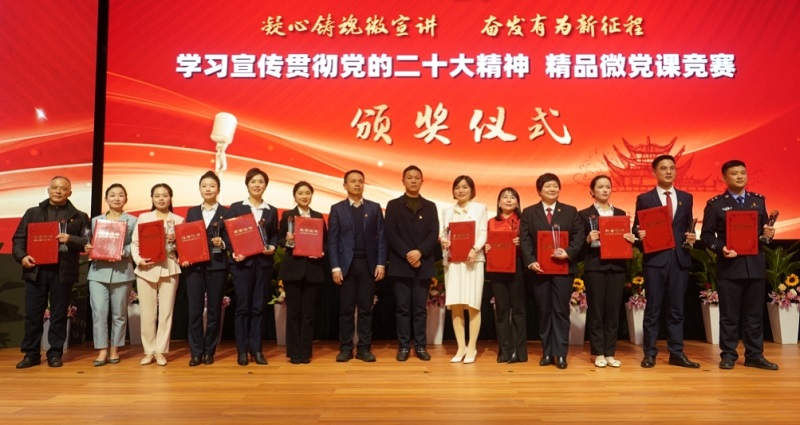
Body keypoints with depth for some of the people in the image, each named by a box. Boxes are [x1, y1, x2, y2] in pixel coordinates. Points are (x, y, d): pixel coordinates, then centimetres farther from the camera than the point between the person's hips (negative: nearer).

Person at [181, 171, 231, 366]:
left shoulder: (226, 213, 4)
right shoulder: (192, 212, 12)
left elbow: (232, 239, 0)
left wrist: (222, 243, -20)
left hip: (217, 266, -2)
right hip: (194, 266, 2)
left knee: (214, 310, 4)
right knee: (194, 310, 2)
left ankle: (209, 351, 14)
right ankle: (196, 352, 10)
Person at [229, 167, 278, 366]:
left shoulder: (272, 211, 12)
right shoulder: (236, 207, 5)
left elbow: (274, 235, 13)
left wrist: (272, 247, -8)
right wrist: (234, 252, -15)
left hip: (264, 263, 2)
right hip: (243, 262, -2)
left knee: (259, 307, 5)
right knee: (243, 307, 1)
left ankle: (256, 349, 12)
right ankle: (242, 351, 9)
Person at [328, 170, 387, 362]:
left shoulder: (374, 208, 8)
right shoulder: (337, 209, 5)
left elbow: (381, 237, 5)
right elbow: (332, 240, 1)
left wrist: (381, 263, -4)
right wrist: (335, 267, -8)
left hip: (368, 264, 1)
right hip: (346, 264, -1)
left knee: (366, 308, 4)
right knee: (346, 308, 3)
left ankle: (364, 348, 11)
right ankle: (345, 348, 11)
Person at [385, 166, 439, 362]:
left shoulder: (430, 207, 13)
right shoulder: (393, 205, 7)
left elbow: (434, 234, 2)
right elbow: (391, 234, -3)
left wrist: (419, 252, -14)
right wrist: (407, 254, -14)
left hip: (424, 264, 1)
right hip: (401, 264, -1)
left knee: (420, 308, 5)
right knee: (402, 307, 2)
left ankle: (420, 346, 11)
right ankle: (403, 346, 9)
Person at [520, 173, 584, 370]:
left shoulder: (571, 211, 9)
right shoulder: (529, 212, 8)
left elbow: (579, 236, 0)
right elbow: (524, 239, 1)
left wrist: (568, 252, -17)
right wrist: (531, 261, -12)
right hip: (539, 268, 1)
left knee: (561, 310, 0)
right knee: (544, 311, 6)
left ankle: (560, 354, 5)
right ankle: (547, 353, 15)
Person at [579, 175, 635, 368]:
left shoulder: (620, 213, 15)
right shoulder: (584, 214, 3)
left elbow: (627, 240, 15)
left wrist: (631, 239, -6)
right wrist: (588, 240, -20)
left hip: (616, 267, 3)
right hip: (595, 267, -3)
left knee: (613, 311, 5)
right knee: (596, 311, 0)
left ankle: (610, 353, 13)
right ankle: (598, 353, 8)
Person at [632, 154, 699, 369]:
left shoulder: (686, 198, 13)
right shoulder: (644, 198, 4)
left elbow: (688, 227, 14)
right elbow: (637, 228, 4)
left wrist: (691, 237, -6)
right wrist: (640, 234, -18)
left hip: (679, 259, 3)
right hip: (654, 259, -3)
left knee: (676, 309, 8)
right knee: (653, 308, 2)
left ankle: (676, 353, 16)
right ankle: (649, 353, 10)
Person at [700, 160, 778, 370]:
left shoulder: (758, 200, 12)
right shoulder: (715, 204, 0)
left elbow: (763, 229, 15)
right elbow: (706, 235, -2)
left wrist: (769, 233, -7)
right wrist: (721, 248, -18)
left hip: (756, 265, 4)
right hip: (729, 266, -3)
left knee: (755, 313, 9)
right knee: (729, 314, 3)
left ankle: (754, 355, 19)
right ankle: (728, 354, 13)